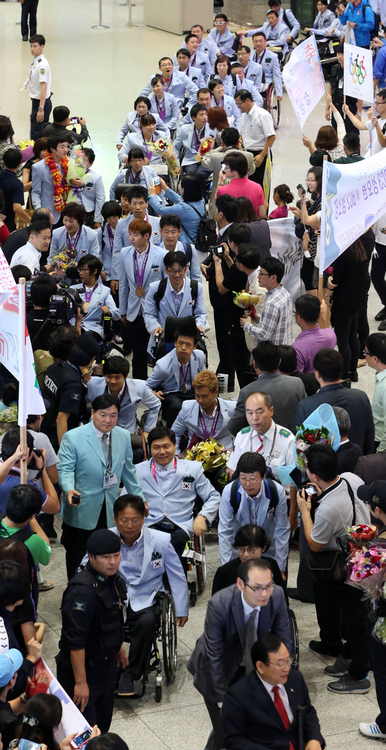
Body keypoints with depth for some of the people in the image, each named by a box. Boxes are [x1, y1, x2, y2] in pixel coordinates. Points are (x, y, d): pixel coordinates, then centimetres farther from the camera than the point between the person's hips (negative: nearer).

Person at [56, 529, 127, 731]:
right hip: (83, 667, -9)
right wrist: (80, 682, -26)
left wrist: (118, 647, 28)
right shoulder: (83, 591, -31)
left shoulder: (111, 578, -1)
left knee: (103, 720, 24)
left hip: (105, 663, 9)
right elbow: (75, 641, -29)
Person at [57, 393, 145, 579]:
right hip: (81, 511, -4)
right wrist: (69, 489, -31)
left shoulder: (123, 436, 6)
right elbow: (65, 469, -12)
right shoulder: (73, 437, -10)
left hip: (110, 511, 4)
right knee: (77, 559, 7)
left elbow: (128, 471, 15)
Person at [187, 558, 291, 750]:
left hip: (251, 660, 4)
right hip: (217, 667, -3)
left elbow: (283, 641, -8)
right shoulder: (219, 604, -34)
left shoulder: (276, 596, -24)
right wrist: (222, 699, -20)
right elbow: (214, 655, -25)